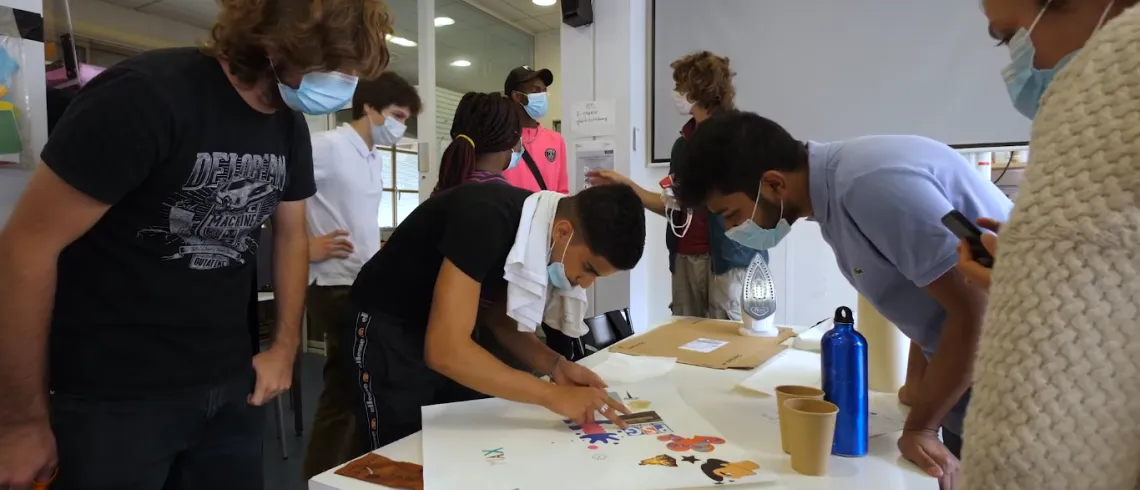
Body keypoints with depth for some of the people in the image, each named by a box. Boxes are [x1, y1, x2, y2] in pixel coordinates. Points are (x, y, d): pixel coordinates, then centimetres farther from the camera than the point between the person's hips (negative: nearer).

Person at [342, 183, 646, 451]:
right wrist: (553, 395, -36)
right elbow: (444, 350, -37)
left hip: (449, 331, 7)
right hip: (390, 334, -6)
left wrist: (555, 365, -16)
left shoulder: (540, 228, -10)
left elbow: (500, 318, 0)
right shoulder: (487, 220, -33)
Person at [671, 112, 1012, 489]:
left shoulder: (875, 186, -29)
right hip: (970, 370, 8)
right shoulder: (833, 188, 0)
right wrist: (918, 384, 10)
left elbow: (972, 309, -25)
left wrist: (920, 428, -16)